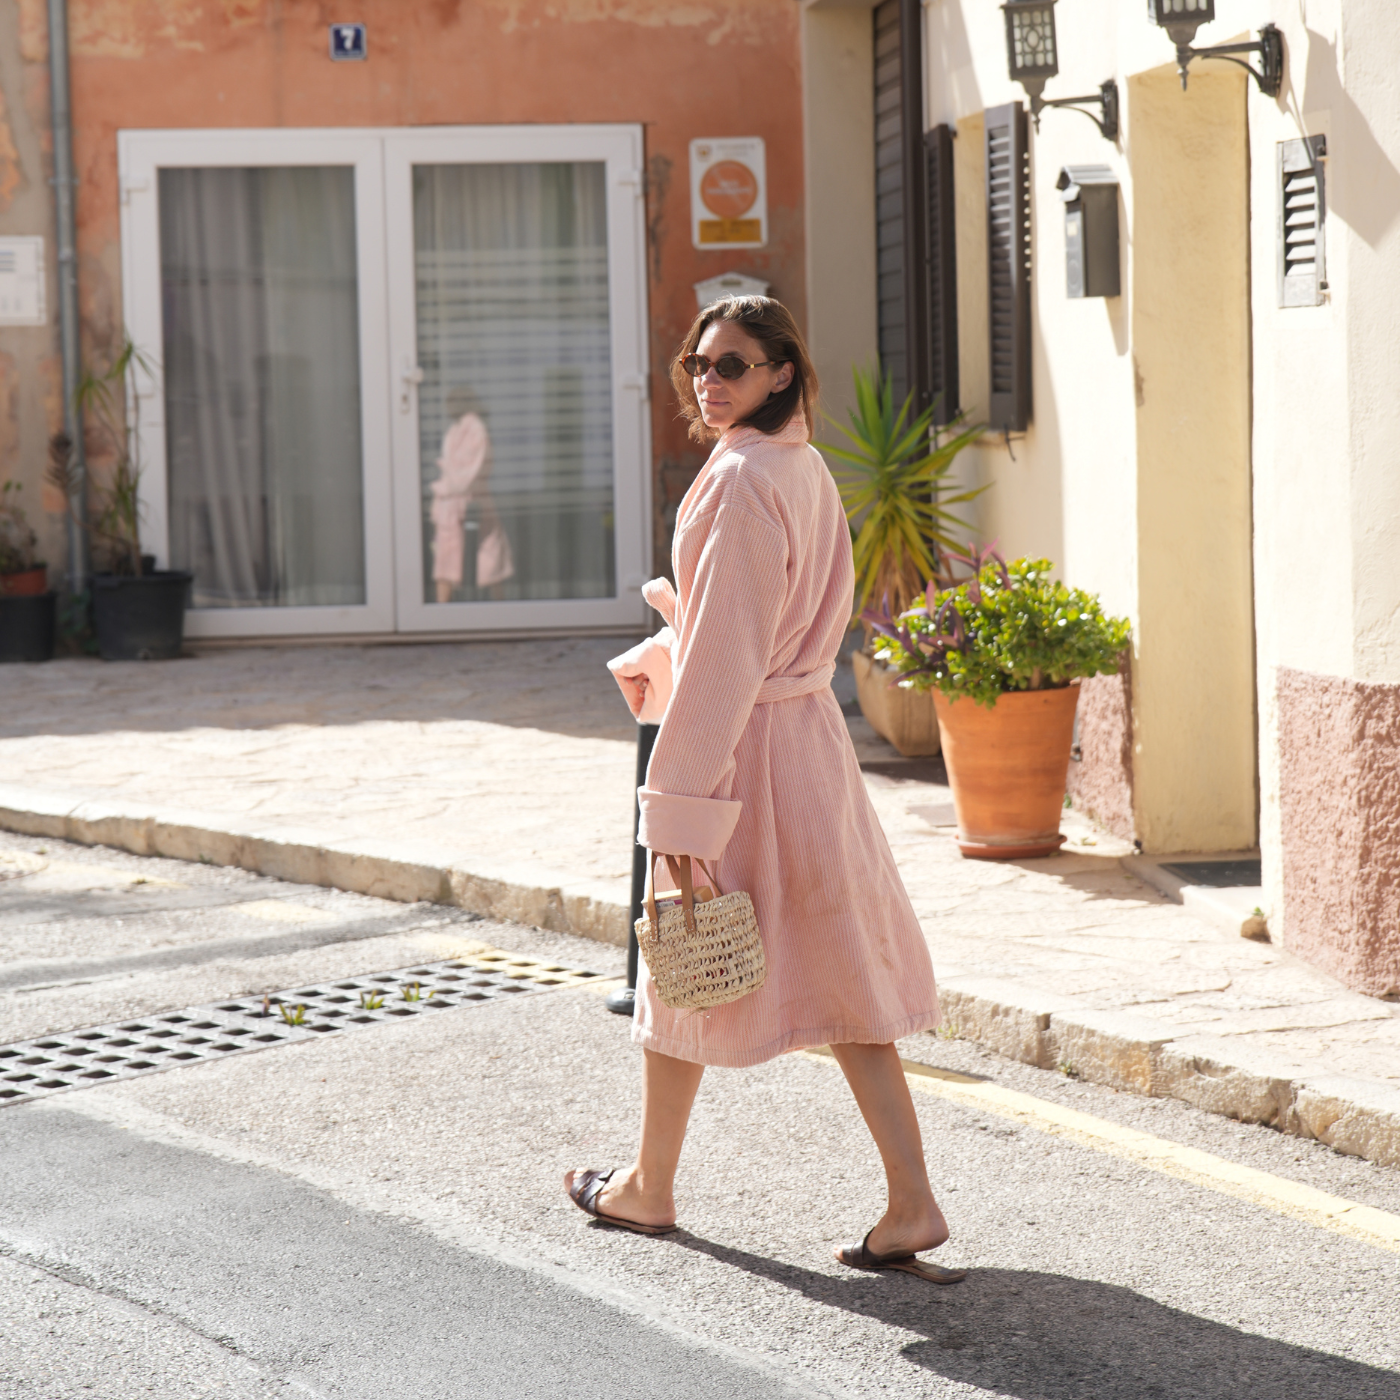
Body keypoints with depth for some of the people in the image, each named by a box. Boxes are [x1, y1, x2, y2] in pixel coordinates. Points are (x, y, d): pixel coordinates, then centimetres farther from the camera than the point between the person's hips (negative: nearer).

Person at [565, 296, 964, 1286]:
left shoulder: (742, 483, -19)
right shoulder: (805, 471, 10)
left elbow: (724, 656, -21)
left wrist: (680, 808, -20)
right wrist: (660, 659, 28)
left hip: (745, 749, -9)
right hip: (812, 733, 9)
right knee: (835, 973, 8)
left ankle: (650, 1187, 28)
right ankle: (911, 1204, 3)